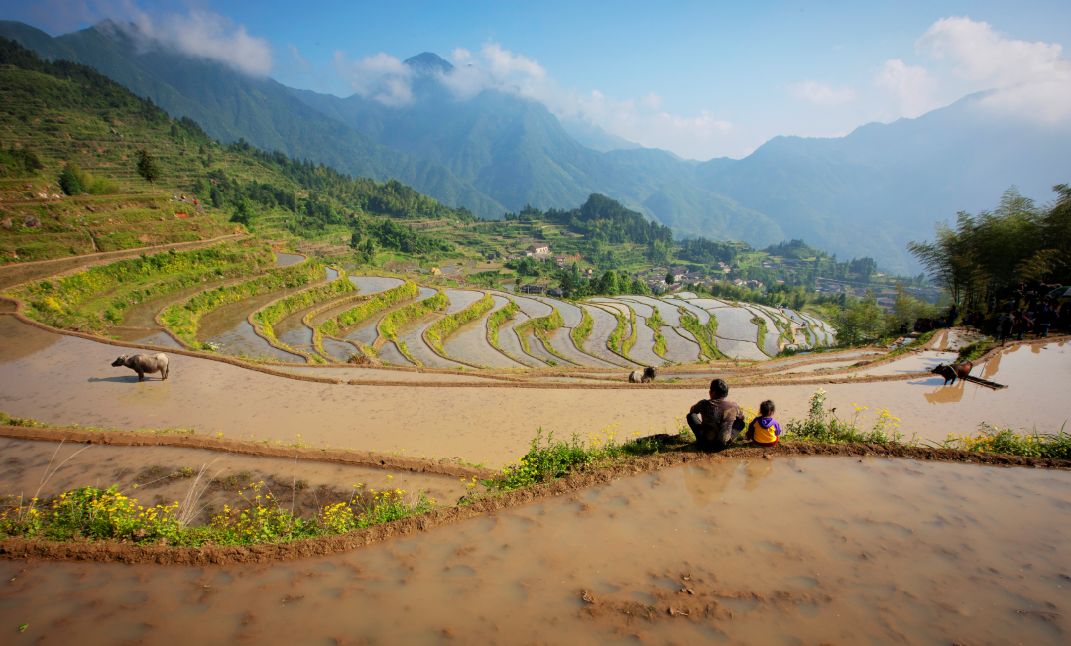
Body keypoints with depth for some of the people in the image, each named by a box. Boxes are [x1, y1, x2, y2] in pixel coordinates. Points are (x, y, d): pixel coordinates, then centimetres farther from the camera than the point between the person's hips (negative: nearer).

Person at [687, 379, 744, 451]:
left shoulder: (704, 404, -12)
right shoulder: (733, 406, -8)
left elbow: (692, 411, 12)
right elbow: (742, 417, 16)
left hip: (705, 444, -1)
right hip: (724, 444, 1)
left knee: (691, 415, 19)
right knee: (741, 422, 23)